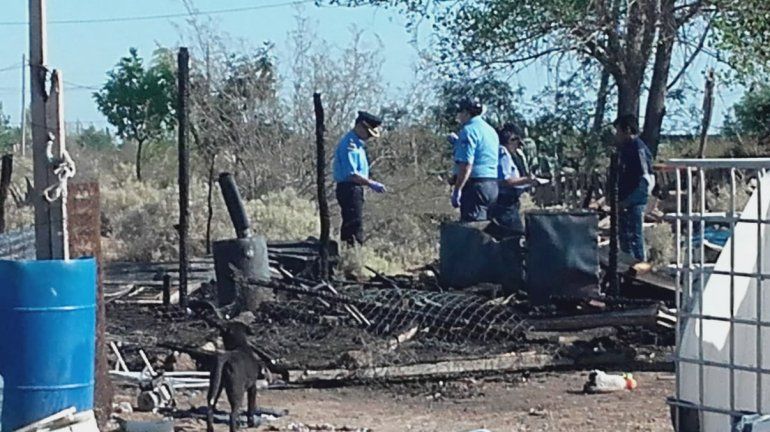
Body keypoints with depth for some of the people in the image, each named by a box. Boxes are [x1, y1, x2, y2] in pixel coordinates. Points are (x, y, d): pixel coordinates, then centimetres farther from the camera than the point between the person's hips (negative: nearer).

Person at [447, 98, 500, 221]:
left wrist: (457, 190, -20)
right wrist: (457, 142, 33)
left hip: (475, 184, -9)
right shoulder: (491, 130, 18)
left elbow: (466, 164, -20)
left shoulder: (469, 130, -10)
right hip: (493, 185, 9)